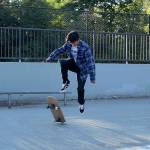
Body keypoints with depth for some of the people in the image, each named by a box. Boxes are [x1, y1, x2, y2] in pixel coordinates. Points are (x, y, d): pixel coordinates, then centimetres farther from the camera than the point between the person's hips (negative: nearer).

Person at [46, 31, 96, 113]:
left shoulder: (85, 47, -29)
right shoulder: (68, 44, -13)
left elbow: (90, 62, -28)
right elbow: (59, 51, 3)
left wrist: (92, 77, -29)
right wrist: (50, 59, 5)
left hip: (82, 69, -4)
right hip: (73, 63, 4)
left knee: (80, 88, -3)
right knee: (63, 63, -28)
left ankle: (81, 103, 26)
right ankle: (66, 82, -9)